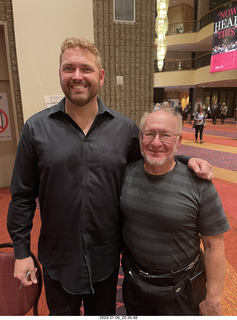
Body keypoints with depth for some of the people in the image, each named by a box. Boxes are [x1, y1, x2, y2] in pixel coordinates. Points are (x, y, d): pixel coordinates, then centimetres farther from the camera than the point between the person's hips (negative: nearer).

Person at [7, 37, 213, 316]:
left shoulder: (125, 128, -7)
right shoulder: (36, 128, -9)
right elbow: (22, 196, -4)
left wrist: (187, 160, -9)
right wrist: (21, 251, -3)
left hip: (106, 258, 1)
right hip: (58, 259, 0)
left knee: (104, 312, 28)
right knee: (61, 312, 26)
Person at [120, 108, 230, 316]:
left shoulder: (199, 185, -20)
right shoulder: (127, 173, -11)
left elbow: (213, 246, -13)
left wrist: (213, 299, -7)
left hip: (181, 290, -2)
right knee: (134, 315, 27)